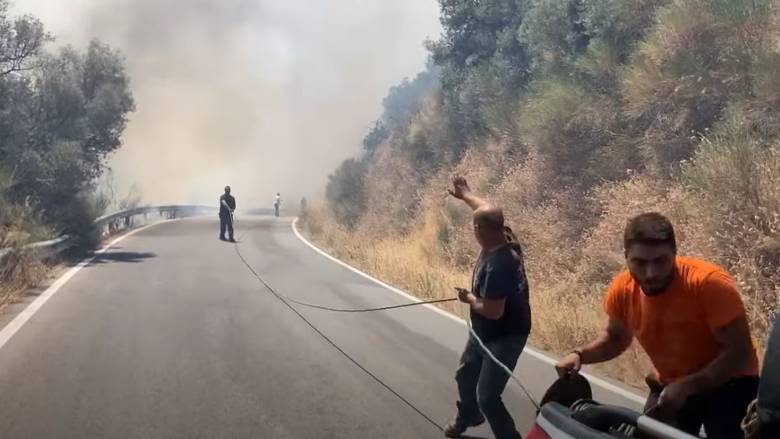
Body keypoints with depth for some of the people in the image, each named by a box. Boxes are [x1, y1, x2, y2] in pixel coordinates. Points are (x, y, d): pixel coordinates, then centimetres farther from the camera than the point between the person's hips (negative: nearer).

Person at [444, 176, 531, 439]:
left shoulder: (497, 265, -36)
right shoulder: (502, 240, -8)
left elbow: (493, 311, -34)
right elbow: (487, 211, 14)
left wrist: (469, 299, -16)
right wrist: (465, 195, 28)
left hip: (505, 337, -10)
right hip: (485, 332, 10)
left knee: (487, 397, -10)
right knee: (465, 375, 28)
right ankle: (468, 416, 54)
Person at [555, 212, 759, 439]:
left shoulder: (710, 284, -30)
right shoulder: (622, 290, -15)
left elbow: (740, 353, -25)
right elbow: (616, 338, 6)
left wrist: (687, 386, -33)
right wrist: (580, 355, -12)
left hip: (728, 383, -4)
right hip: (670, 386, 5)